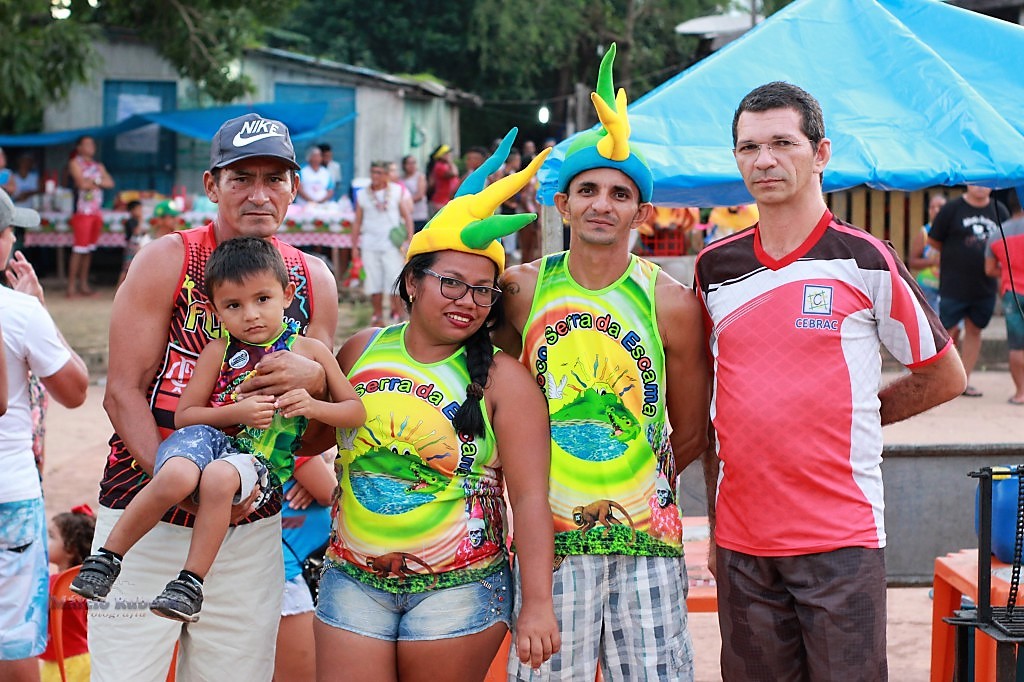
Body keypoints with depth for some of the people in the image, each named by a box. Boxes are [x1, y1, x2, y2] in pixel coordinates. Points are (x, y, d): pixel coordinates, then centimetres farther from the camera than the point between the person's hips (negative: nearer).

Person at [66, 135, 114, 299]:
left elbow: (110, 183, 6)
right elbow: (82, 183, -12)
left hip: (97, 211, 6)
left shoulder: (98, 166, 19)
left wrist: (93, 181, -7)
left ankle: (83, 284, 10)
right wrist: (98, 183, 3)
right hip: (82, 210, -6)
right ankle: (72, 286, -11)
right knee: (79, 248, -11)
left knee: (89, 249, 6)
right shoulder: (75, 163, 1)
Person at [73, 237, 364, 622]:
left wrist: (313, 407, -12)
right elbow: (184, 415, 5)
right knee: (176, 477, -36)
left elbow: (356, 411, 9)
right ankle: (108, 556, -16)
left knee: (220, 477, -38)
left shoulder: (311, 351, 8)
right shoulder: (219, 351, 7)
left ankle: (191, 582, -25)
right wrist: (238, 412, -11)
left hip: (260, 462, 0)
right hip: (208, 437, 1)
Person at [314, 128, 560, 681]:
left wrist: (536, 605, -15)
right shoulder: (361, 352, 5)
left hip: (458, 589, -2)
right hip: (354, 584, 3)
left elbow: (529, 496, -9)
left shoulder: (501, 378, -5)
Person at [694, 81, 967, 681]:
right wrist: (713, 522, 13)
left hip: (841, 537, -3)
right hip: (742, 539, 4)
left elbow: (945, 377, 6)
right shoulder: (715, 267, 8)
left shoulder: (866, 260, -4)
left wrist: (856, 416, 3)